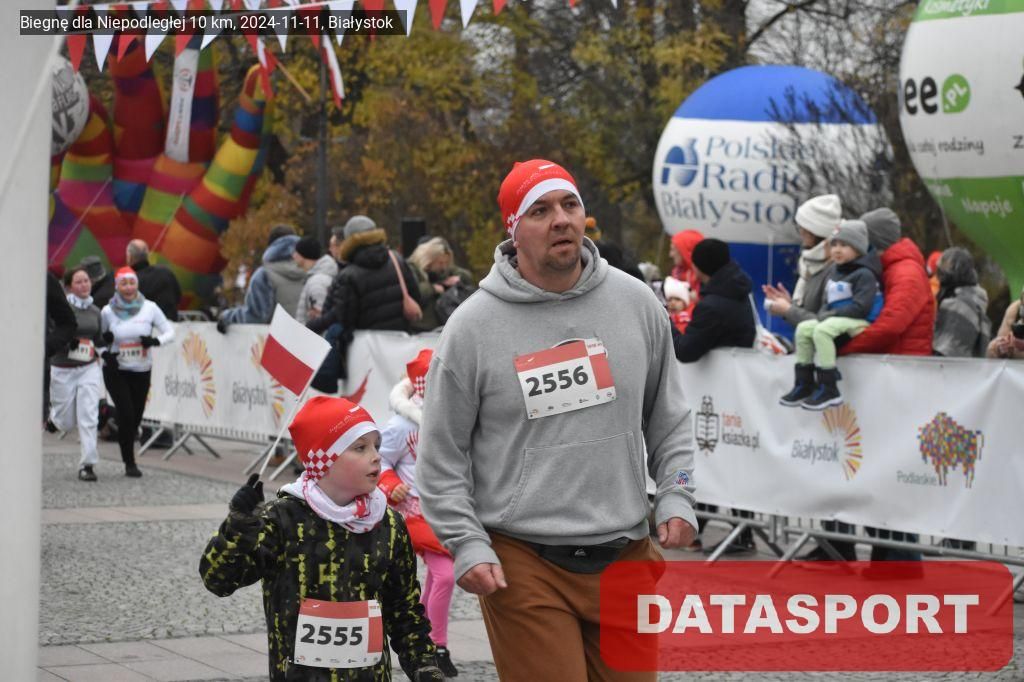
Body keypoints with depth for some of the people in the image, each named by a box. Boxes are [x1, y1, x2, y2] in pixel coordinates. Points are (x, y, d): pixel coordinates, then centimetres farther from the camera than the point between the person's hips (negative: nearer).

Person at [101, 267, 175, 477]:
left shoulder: (149, 308, -4)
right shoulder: (108, 311, -5)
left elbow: (170, 332, 1)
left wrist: (155, 340, -20)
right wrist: (105, 353, -13)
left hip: (142, 371, 2)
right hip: (115, 371, -2)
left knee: (136, 417, 7)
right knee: (126, 414, -13)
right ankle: (129, 463, 0)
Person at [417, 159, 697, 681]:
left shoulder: (636, 303, 5)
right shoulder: (474, 325, -4)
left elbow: (668, 419, 16)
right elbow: (441, 456, 1)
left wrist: (676, 497, 3)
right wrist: (466, 546, -7)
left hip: (626, 558, 4)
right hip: (522, 564, -3)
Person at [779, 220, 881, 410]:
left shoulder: (864, 274, -11)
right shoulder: (836, 273, 19)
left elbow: (860, 307, -20)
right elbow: (827, 302, 23)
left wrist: (833, 314, -18)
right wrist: (823, 313, 0)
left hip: (859, 323, -10)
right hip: (835, 319, 10)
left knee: (822, 331, -30)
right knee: (804, 328, 0)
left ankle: (828, 389, -29)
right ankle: (804, 384, 3)